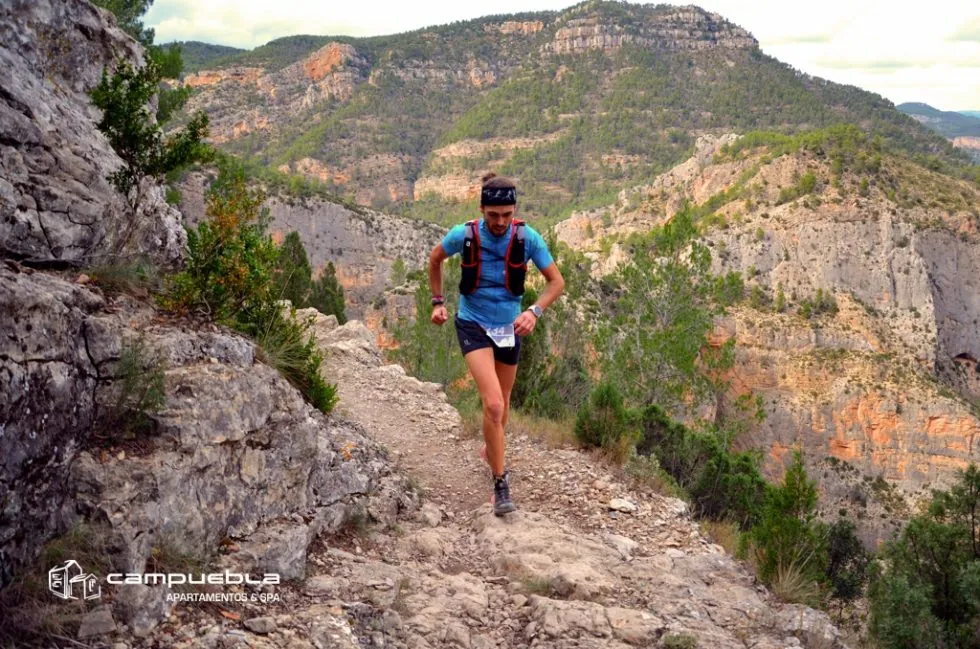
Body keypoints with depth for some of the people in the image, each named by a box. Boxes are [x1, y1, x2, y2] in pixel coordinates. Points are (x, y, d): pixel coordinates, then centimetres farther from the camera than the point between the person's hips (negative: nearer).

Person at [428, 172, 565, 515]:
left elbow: (556, 281, -8)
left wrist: (534, 311, -24)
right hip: (474, 325, -3)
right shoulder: (464, 234, -17)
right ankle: (500, 484, -7)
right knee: (493, 404, -20)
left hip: (509, 326, 3)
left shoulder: (527, 237, -15)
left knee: (502, 404, 20)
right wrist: (438, 301, 4)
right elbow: (435, 258, 4)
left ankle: (491, 449, 52)